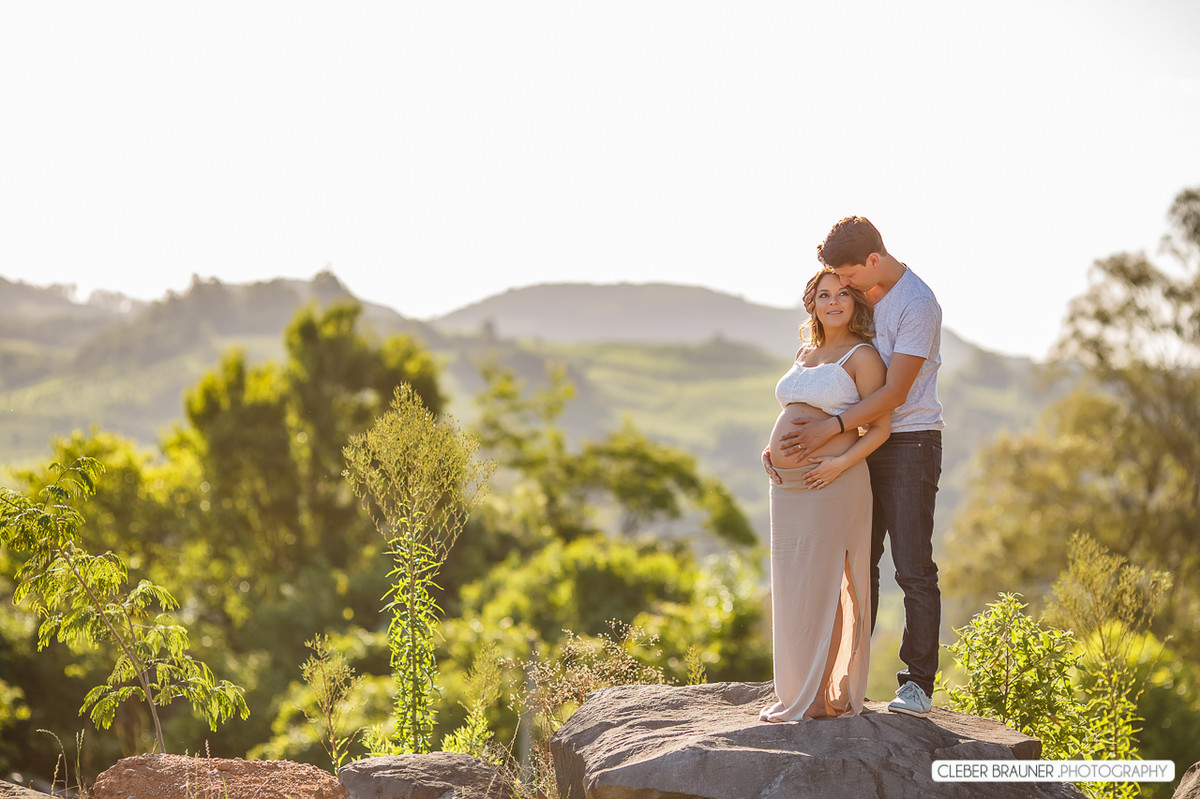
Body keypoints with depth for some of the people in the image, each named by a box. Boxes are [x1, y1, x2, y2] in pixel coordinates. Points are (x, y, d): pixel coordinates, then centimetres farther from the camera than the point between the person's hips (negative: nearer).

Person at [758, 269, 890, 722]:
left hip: (832, 484, -7)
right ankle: (798, 692, 18)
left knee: (823, 587, -4)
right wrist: (772, 449, 8)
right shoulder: (806, 353, 18)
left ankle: (820, 694, 4)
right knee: (793, 588, 9)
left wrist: (841, 463, -21)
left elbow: (880, 427, -8)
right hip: (788, 488, 7)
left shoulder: (862, 356, -4)